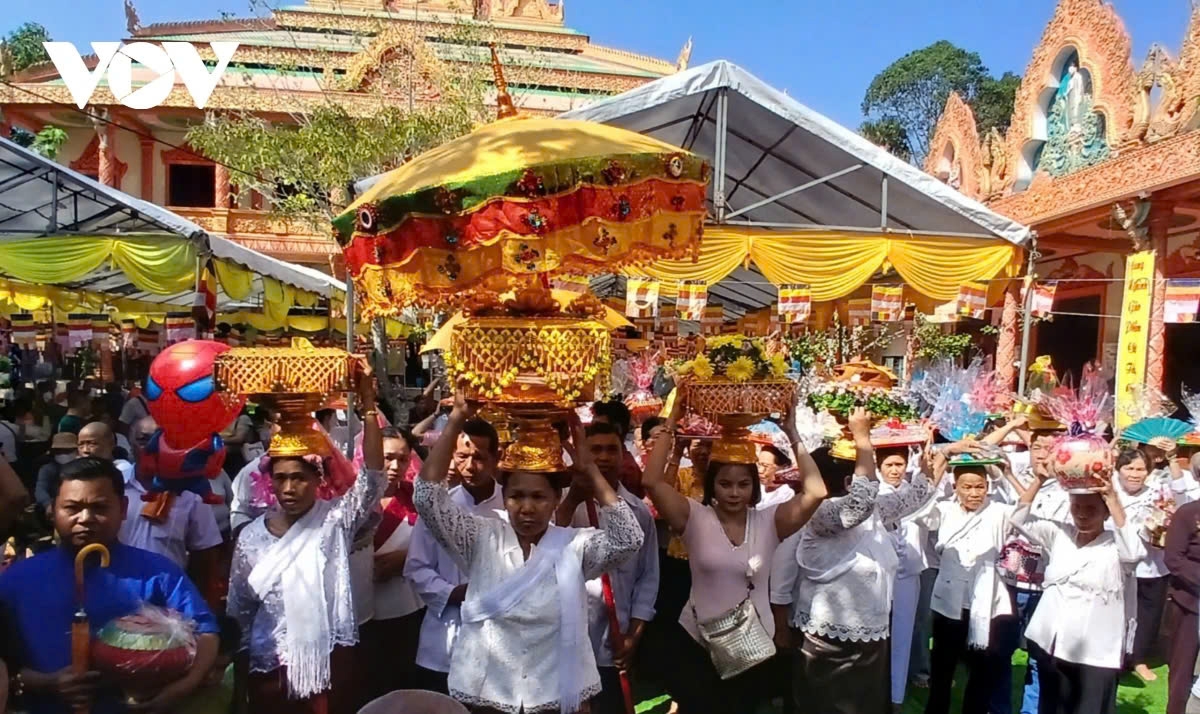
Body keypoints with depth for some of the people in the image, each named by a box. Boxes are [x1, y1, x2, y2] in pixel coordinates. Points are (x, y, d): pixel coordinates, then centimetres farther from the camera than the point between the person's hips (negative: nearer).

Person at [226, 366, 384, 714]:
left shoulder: (335, 518, -7)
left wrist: (368, 404, -34)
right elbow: (239, 613, 7)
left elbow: (372, 478, -24)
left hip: (332, 667, -2)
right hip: (270, 673, 2)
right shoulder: (251, 536, 0)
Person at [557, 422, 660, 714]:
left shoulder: (639, 511, 4)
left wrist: (634, 636, 2)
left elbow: (648, 577, 7)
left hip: (615, 647, 2)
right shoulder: (566, 503, -4)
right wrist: (572, 501, -25)